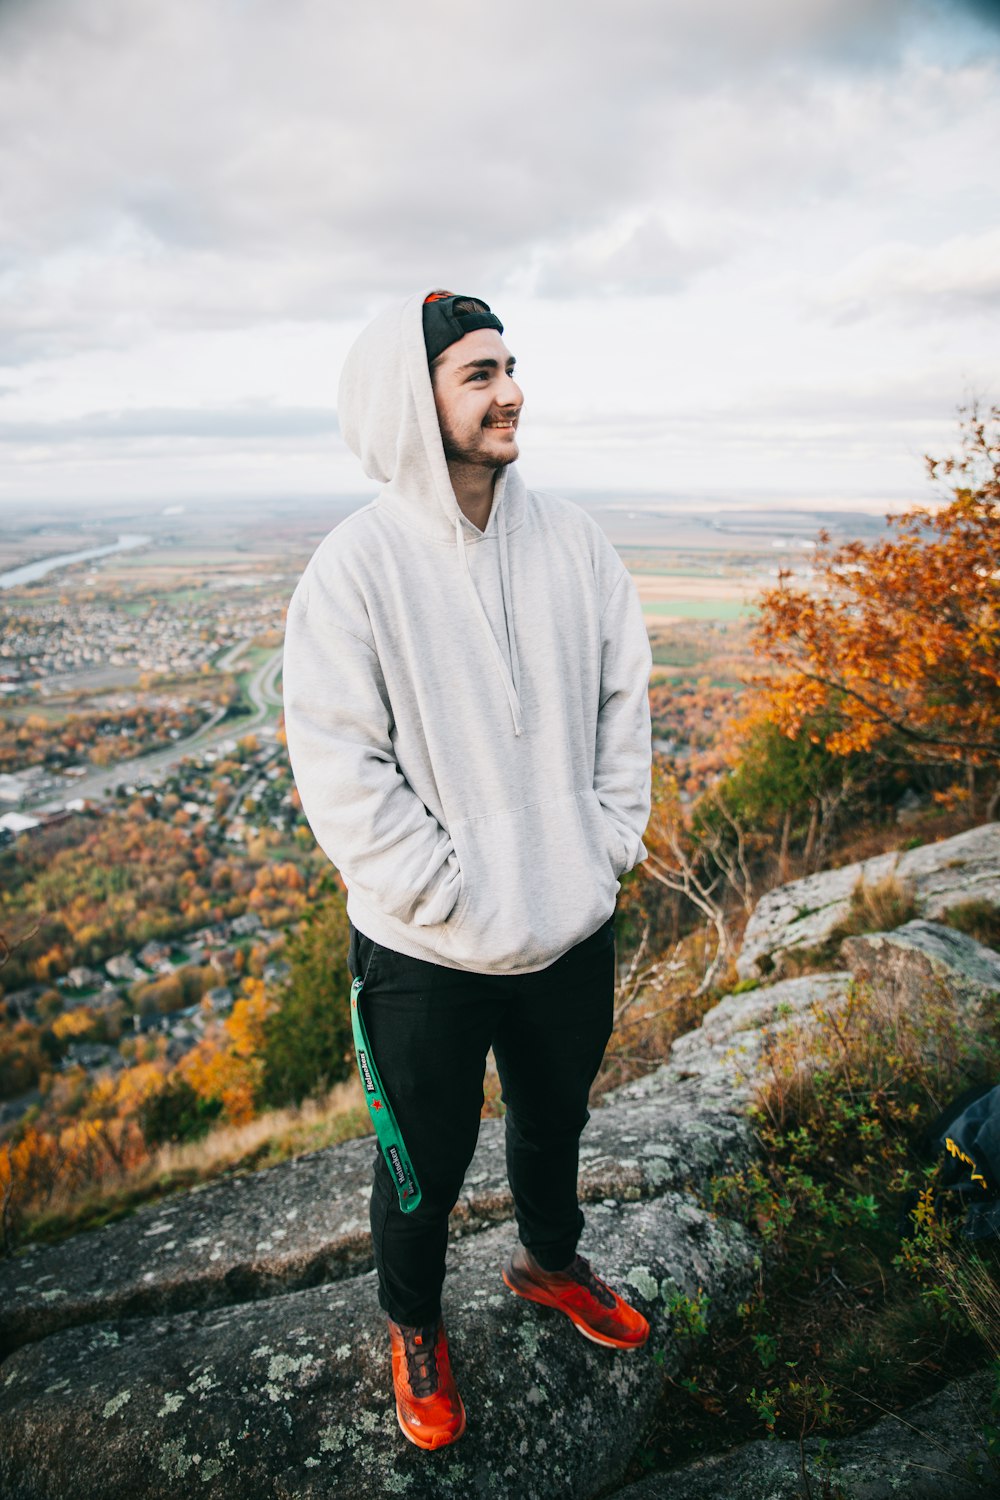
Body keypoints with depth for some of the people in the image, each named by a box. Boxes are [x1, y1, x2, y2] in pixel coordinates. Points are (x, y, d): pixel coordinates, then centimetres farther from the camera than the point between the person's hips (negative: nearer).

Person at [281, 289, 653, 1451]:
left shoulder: (570, 537, -2)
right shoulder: (355, 567, -17)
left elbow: (624, 692, 6)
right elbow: (337, 767, -18)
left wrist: (613, 837, -1)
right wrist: (454, 900, -19)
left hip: (576, 925, 5)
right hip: (428, 956, -4)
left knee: (556, 1121, 27)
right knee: (427, 1165, 18)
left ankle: (550, 1263, 58)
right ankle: (414, 1328, 49)